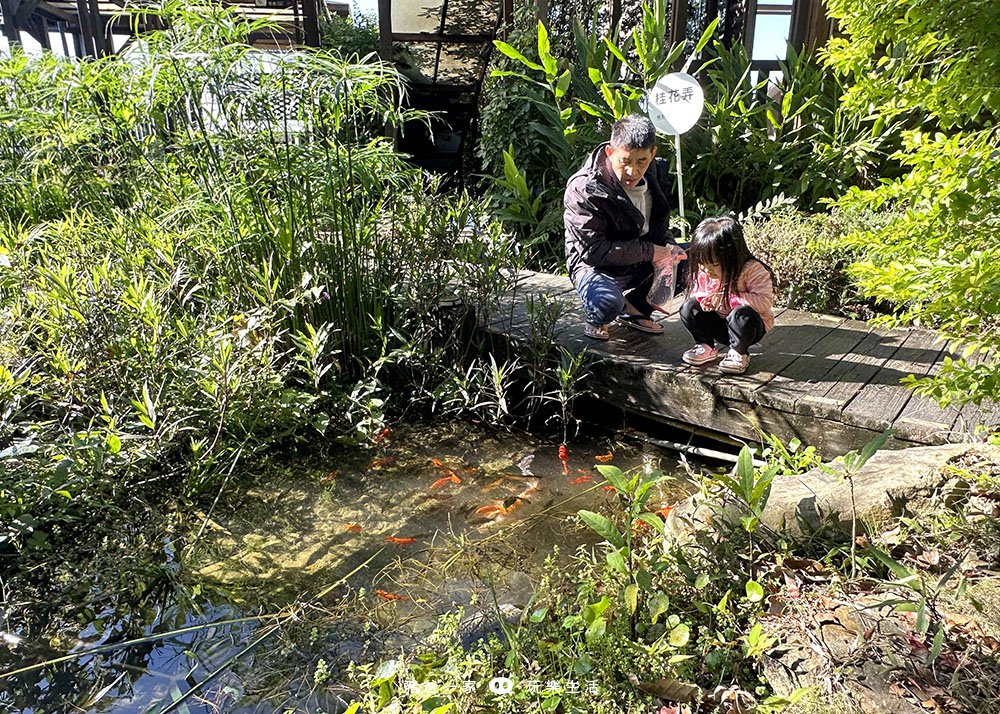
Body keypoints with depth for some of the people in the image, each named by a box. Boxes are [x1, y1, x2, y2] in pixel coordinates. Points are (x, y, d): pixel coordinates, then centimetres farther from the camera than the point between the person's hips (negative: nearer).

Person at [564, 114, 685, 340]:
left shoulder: (654, 173, -3)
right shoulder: (584, 189, -25)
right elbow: (593, 250, -26)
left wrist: (668, 246, -10)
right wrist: (650, 251, -25)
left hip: (644, 260, 7)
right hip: (596, 266, -7)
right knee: (607, 304, -39)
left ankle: (635, 307, 7)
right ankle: (597, 321, 3)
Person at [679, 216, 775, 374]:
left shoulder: (752, 270, -23)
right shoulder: (703, 271, -7)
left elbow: (765, 302, -29)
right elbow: (697, 291, 9)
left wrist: (728, 298, -32)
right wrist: (704, 299, -17)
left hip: (748, 325, -4)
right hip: (718, 324, 5)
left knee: (741, 315, -38)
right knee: (688, 307, -17)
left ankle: (738, 353, -9)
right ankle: (706, 347, 3)